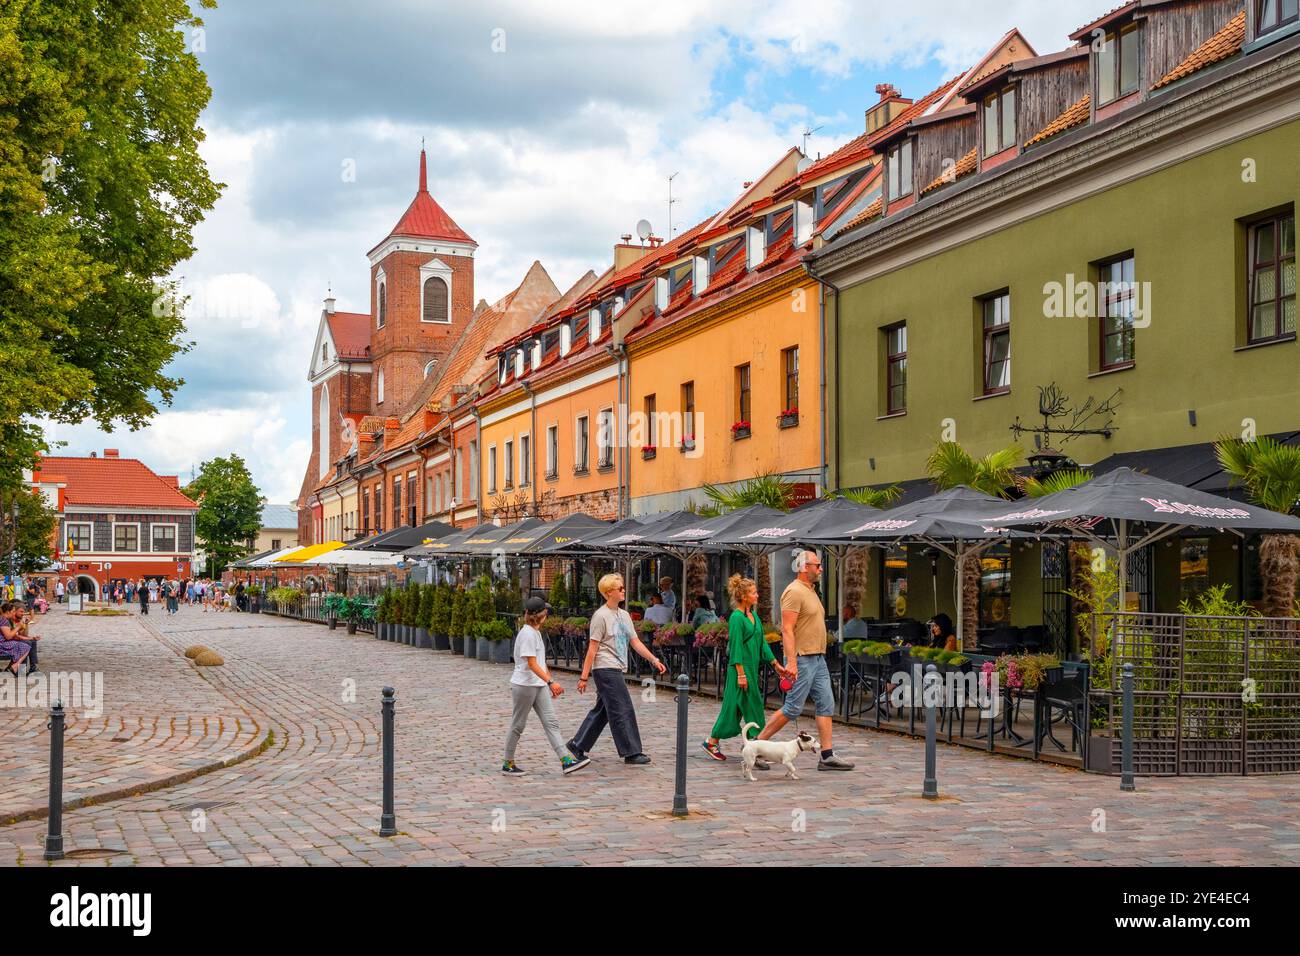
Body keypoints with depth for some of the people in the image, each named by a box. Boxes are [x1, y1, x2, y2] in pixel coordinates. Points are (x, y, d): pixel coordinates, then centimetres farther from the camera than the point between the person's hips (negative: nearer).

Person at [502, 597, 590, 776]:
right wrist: (551, 682, -29)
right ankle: (508, 764, 15)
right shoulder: (527, 634, -17)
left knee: (551, 722, -1)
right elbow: (532, 664, -23)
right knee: (518, 725, 3)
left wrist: (551, 683, 22)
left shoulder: (535, 632, 14)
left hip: (539, 686, 9)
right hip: (524, 685, -9)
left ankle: (566, 761, -8)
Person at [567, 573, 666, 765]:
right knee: (623, 710, -7)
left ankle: (578, 745, 21)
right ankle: (631, 752, -2)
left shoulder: (624, 615, 14)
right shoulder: (601, 616, -10)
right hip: (605, 669, -9)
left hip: (617, 670, 9)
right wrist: (584, 677, -13)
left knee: (602, 710, 12)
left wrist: (654, 660, 5)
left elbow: (635, 642, 15)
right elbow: (592, 648, -12)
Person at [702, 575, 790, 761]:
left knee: (734, 707, 11)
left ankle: (712, 743, 19)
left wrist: (775, 664, 15)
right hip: (740, 668, -9)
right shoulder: (736, 617, -12)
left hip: (753, 668, 9)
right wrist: (741, 674, -19)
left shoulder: (754, 616, 14)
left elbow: (762, 642, 17)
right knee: (752, 708, -7)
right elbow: (736, 647, -16)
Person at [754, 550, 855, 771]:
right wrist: (791, 662, -26)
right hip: (801, 659, -10)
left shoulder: (810, 591, 16)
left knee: (826, 705, 5)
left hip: (818, 658, 10)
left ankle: (827, 756, 6)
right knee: (793, 707, -6)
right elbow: (787, 630, -21)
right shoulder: (794, 592, -14)